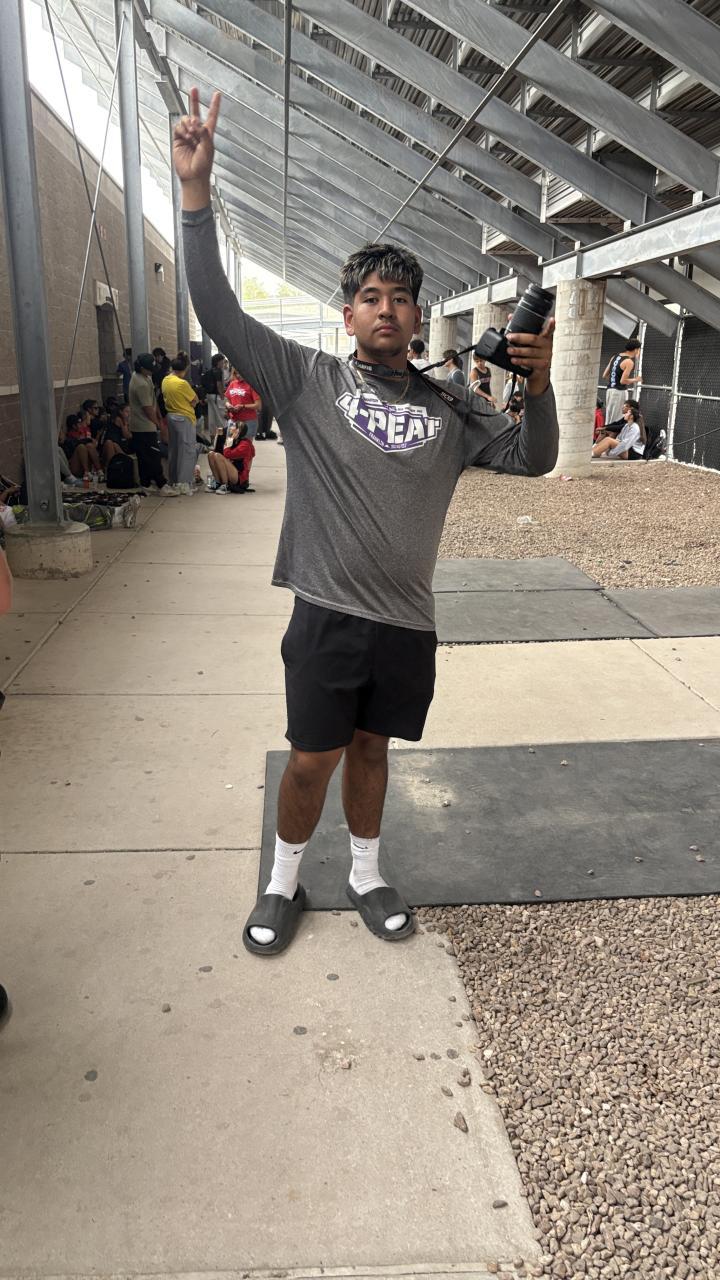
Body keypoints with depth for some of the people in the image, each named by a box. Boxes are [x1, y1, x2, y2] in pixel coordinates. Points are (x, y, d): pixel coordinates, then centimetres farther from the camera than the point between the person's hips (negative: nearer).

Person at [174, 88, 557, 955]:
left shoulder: (447, 409, 5)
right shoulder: (307, 381, -4)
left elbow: (533, 458, 4)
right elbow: (218, 311, -10)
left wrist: (538, 383, -14)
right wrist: (196, 190, -18)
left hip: (407, 623, 3)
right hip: (328, 616, -2)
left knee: (370, 750, 17)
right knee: (311, 760, 6)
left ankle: (365, 878, 38)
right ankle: (283, 884, 31)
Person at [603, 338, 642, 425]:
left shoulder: (615, 357, 12)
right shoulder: (629, 362, -12)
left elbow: (604, 375, 13)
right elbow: (623, 381, -18)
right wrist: (635, 380, -3)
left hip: (610, 389, 8)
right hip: (620, 391, -8)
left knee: (609, 418, 11)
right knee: (618, 420, -5)